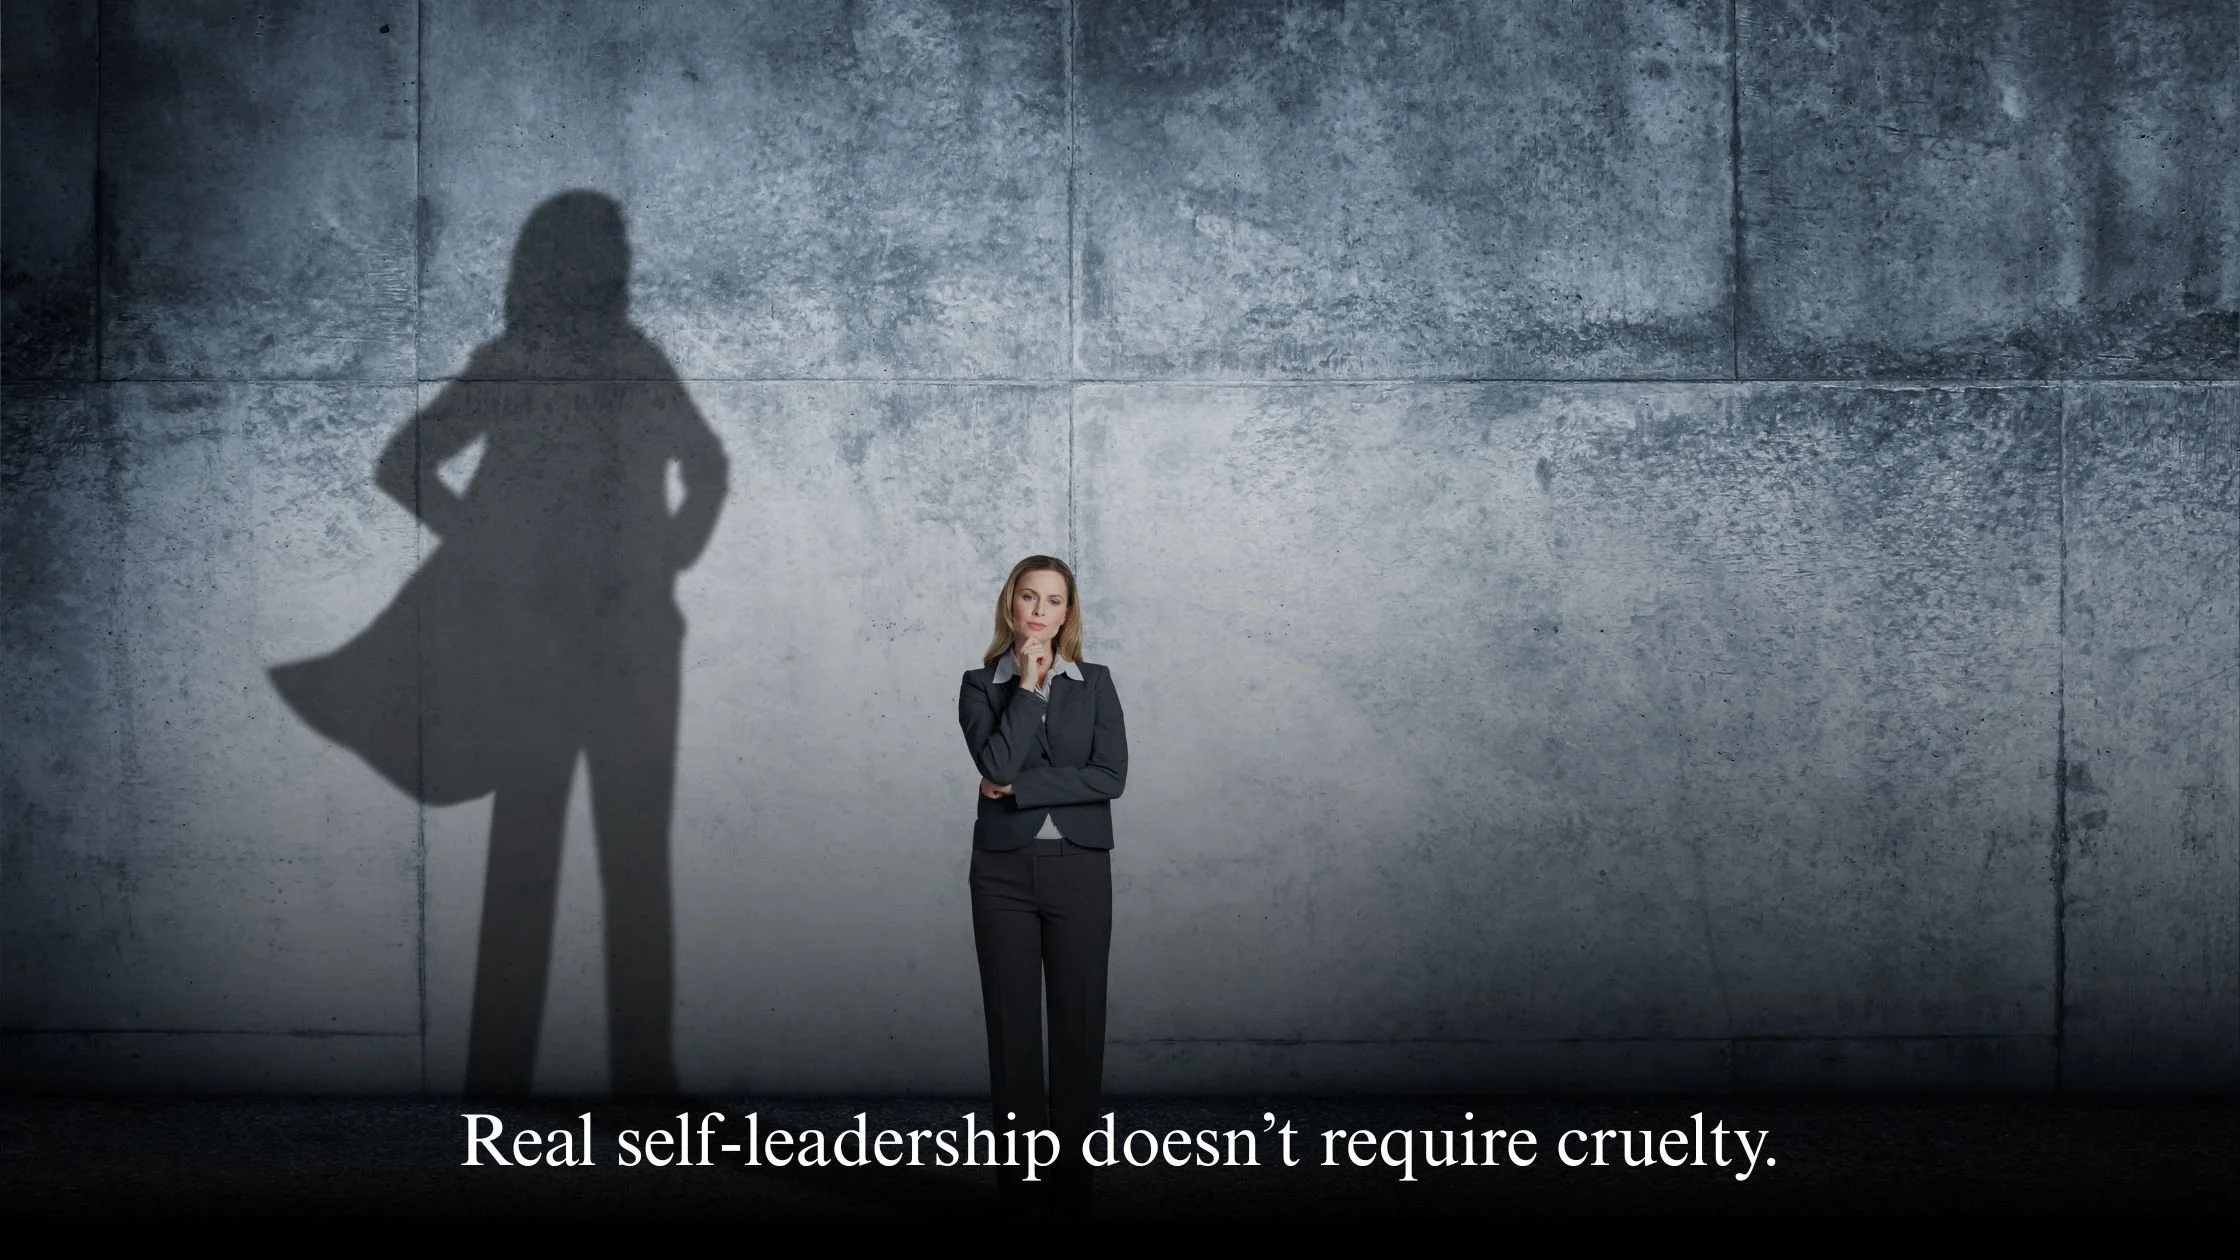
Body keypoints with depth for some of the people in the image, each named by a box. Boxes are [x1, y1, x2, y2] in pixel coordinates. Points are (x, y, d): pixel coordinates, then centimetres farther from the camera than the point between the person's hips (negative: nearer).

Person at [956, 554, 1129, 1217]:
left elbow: (1110, 776, -8)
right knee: (1012, 1021, 3)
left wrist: (1018, 788, -11)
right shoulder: (982, 685, 3)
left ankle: (1071, 1174, 7)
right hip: (1004, 871, 0)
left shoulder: (1095, 684, 5)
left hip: (1079, 869, 0)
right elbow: (997, 764, -14)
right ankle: (1016, 1176, 9)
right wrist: (1029, 684, -12)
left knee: (1079, 1020, 1)